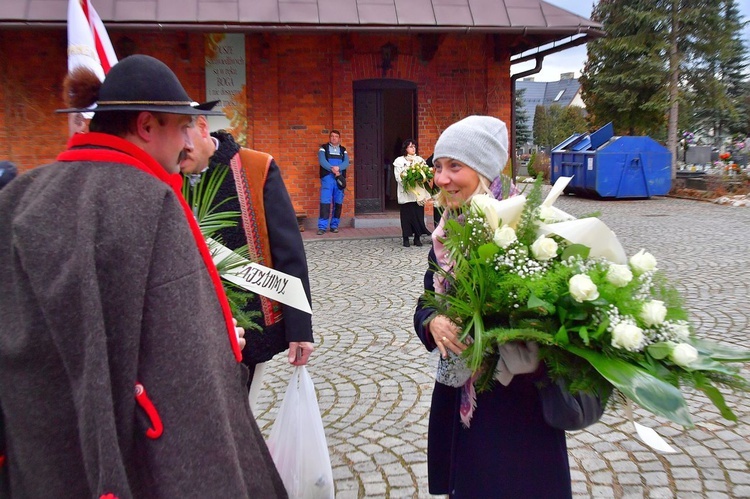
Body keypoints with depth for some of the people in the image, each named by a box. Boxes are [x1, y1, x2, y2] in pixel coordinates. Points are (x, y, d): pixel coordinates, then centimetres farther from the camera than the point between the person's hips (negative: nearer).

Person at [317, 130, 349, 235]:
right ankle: (322, 227, -12)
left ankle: (334, 225, 13)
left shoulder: (343, 150, 16)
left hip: (340, 178, 3)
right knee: (325, 202, -11)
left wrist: (338, 168, -20)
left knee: (338, 203, 5)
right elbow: (322, 161, -9)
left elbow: (346, 163, 0)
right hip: (327, 177, -3)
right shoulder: (323, 148, 8)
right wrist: (332, 169, -23)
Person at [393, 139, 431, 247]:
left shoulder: (419, 159, 14)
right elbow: (398, 176, -6)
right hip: (406, 193, -3)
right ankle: (406, 238, 5)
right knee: (406, 215, -2)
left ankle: (417, 238, 9)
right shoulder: (399, 160, 2)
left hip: (419, 192, 3)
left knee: (419, 214, 2)